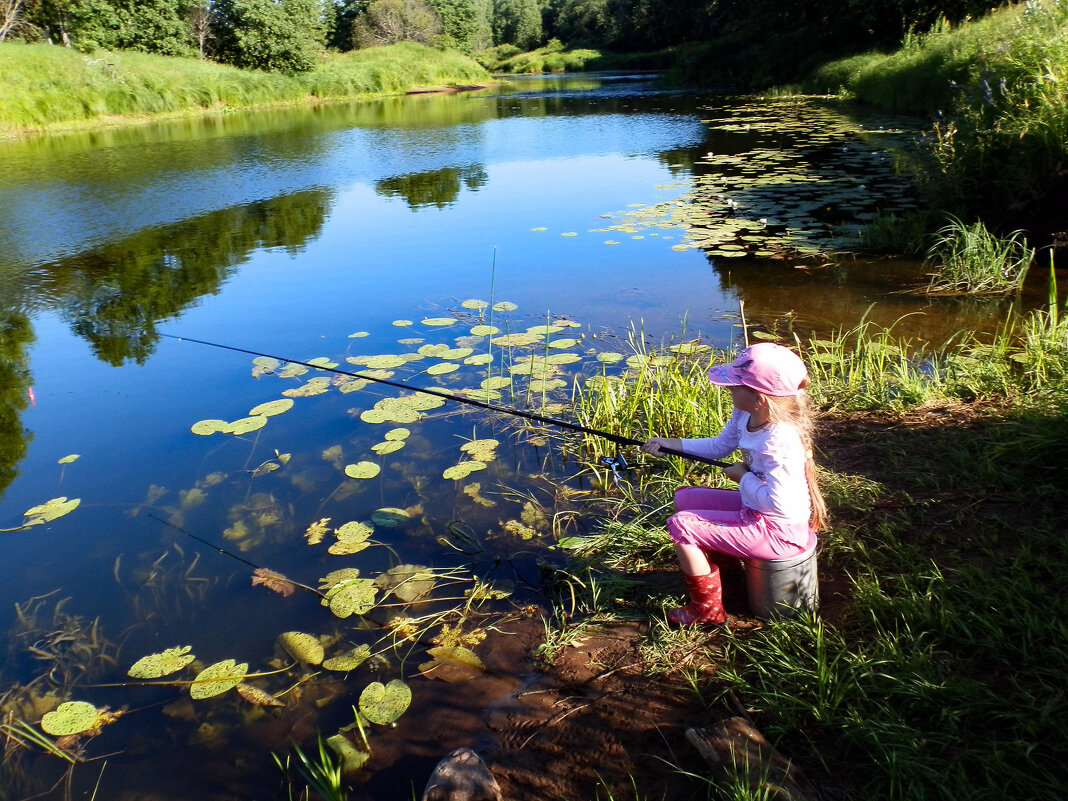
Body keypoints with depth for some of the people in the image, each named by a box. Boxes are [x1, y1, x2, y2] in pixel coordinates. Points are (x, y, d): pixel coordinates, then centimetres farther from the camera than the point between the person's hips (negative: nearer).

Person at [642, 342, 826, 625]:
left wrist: (744, 477, -19)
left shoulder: (779, 440, -32)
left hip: (778, 531, -10)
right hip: (754, 509, 10)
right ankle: (720, 569, 29)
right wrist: (671, 444, 5)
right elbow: (719, 446, 13)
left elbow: (780, 502, -34)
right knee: (685, 498, 15)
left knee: (680, 526, -14)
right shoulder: (745, 416, -4)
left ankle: (708, 609, 5)